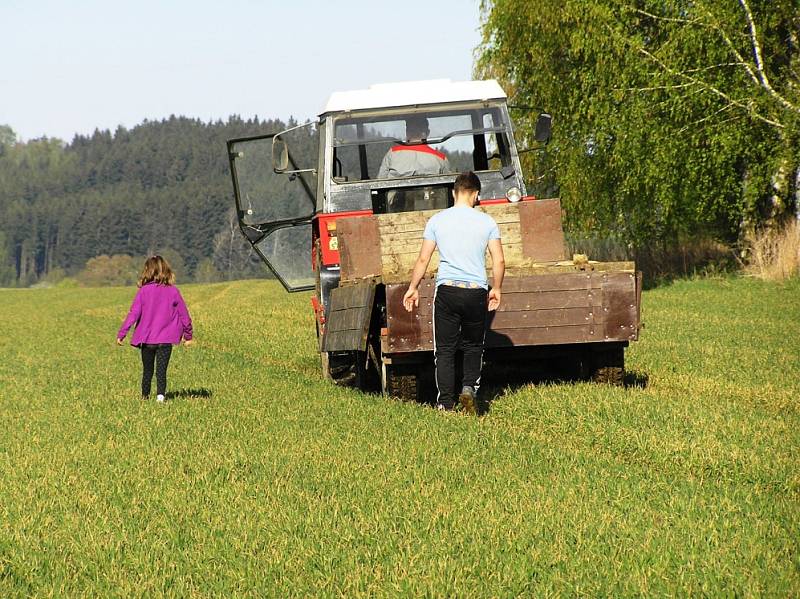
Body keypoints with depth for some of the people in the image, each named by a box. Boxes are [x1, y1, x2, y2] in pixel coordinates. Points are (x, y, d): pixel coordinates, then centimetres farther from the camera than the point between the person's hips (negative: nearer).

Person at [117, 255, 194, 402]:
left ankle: (145, 397, 25)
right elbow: (184, 315, 5)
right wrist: (188, 335, 16)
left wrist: (121, 334, -5)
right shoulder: (173, 291, -2)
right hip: (165, 340, 0)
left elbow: (133, 314, -9)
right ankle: (161, 394, -23)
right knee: (161, 371, -2)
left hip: (146, 339, 0)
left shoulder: (143, 291, -6)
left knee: (147, 371, 16)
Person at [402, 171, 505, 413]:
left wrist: (413, 288, 14)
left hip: (446, 289, 0)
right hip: (477, 291, 0)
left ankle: (445, 402, -3)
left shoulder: (437, 220, 4)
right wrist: (496, 289, 17)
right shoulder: (486, 221, 3)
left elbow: (423, 259, 3)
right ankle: (469, 387, -6)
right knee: (473, 346, 16)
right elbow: (499, 261, 3)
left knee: (445, 349, 4)